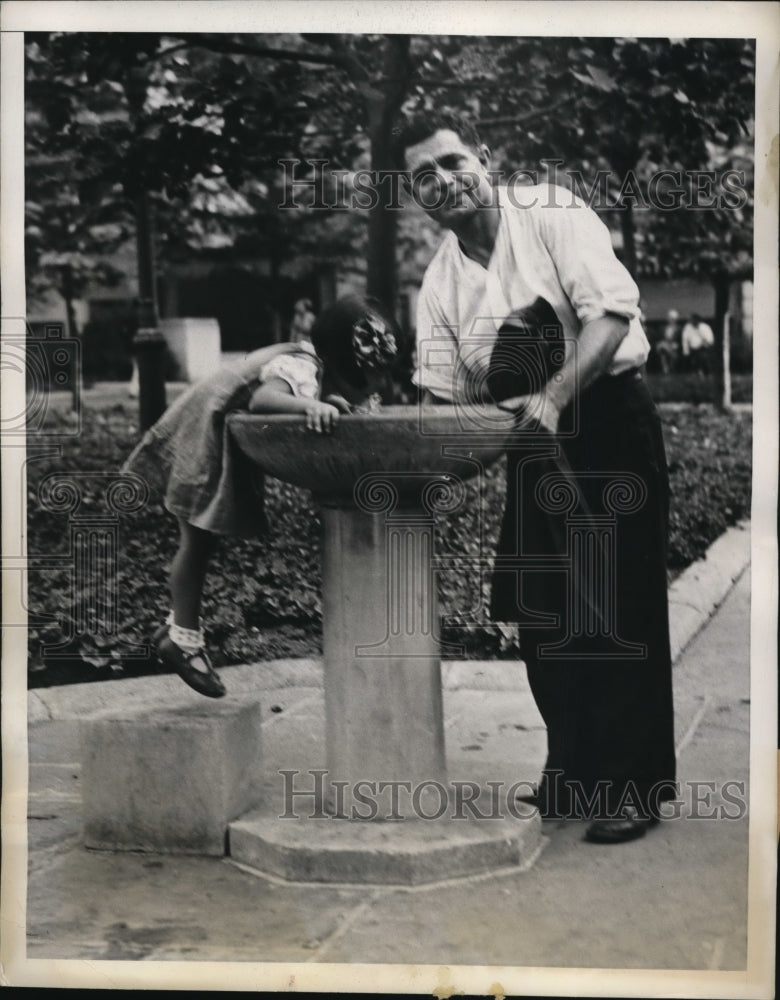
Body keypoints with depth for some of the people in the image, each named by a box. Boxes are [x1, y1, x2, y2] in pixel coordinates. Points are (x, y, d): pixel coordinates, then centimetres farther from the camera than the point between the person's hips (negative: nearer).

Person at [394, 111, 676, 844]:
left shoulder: (552, 214, -8)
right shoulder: (440, 281, 7)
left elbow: (611, 310, -19)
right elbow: (444, 395, 7)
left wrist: (554, 398, -29)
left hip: (611, 420, -6)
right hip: (531, 449, 6)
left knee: (619, 609, -6)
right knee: (539, 615, 7)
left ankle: (633, 786, 3)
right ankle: (572, 775, 22)